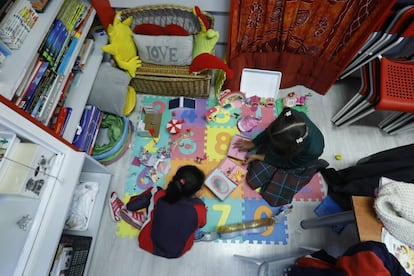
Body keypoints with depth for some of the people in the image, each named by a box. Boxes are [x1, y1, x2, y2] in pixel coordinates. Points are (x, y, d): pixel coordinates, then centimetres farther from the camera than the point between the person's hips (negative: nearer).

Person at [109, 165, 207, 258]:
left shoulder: (160, 196, -26)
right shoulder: (200, 209, -28)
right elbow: (201, 224, -5)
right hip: (178, 252, 1)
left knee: (154, 190, -4)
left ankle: (122, 210, 17)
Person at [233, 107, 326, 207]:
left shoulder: (312, 151, -40)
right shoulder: (293, 117, -34)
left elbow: (286, 163, -20)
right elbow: (269, 130, -12)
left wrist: (259, 157, -15)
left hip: (297, 161, -3)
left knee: (274, 197, 0)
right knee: (253, 177, -7)